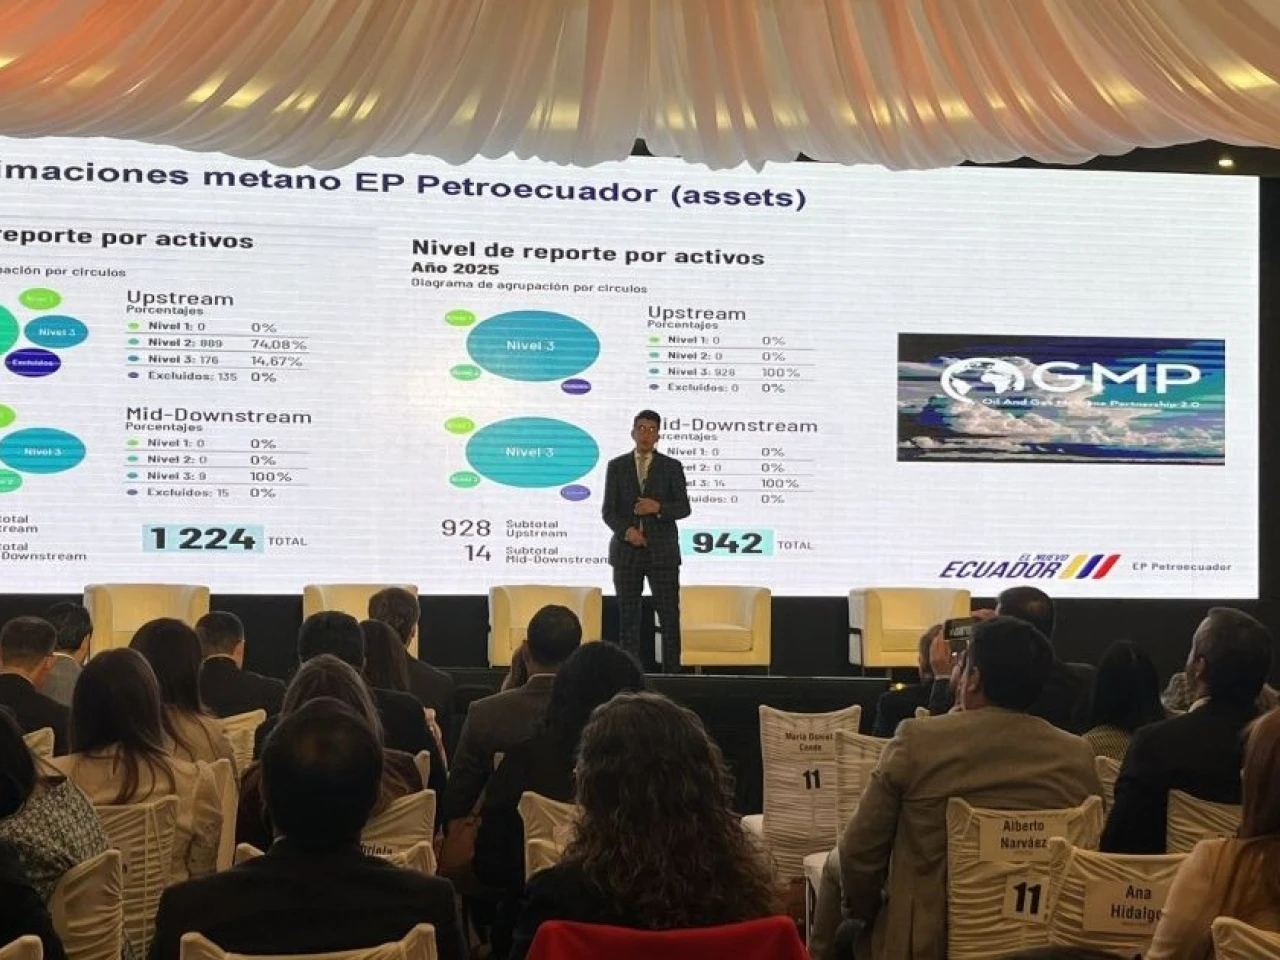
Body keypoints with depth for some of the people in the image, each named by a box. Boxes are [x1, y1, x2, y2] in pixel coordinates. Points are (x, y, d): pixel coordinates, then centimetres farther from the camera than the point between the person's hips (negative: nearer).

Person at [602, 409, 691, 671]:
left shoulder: (672, 467, 5)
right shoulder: (616, 466, 7)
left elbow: (683, 508, 2)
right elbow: (608, 510, 4)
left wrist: (658, 507, -16)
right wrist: (626, 531, -13)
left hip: (663, 551, -1)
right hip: (627, 551, 1)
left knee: (669, 616, -4)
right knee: (628, 616, 3)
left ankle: (672, 672, 0)